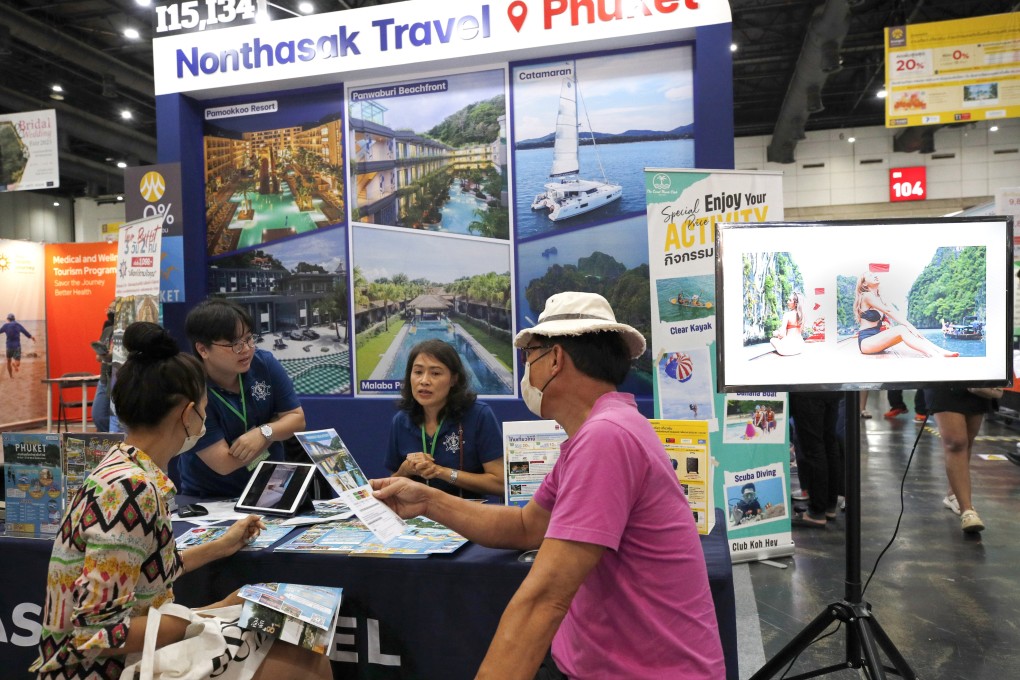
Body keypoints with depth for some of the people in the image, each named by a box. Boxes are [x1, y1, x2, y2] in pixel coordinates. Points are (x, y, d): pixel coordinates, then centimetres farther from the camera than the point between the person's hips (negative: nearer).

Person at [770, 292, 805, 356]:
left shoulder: (787, 314, -13)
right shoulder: (801, 314, 4)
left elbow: (782, 333, -17)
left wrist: (776, 333, 7)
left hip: (789, 346, -6)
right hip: (800, 345, 6)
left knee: (772, 339, 24)